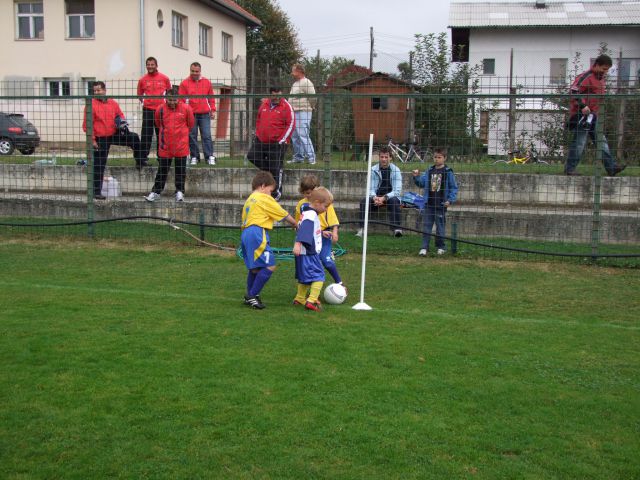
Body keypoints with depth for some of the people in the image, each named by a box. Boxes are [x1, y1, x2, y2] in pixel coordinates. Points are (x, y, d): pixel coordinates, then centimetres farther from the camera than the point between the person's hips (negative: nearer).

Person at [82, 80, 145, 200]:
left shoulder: (113, 103, 3)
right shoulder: (91, 105, -10)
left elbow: (120, 114, 18)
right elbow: (87, 124, -11)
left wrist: (122, 122, -5)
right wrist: (92, 140, -14)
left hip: (115, 135, 4)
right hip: (100, 139, -4)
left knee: (134, 138, -12)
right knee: (99, 166, 1)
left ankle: (140, 163, 5)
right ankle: (97, 192, 9)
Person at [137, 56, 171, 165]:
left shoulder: (164, 78, 3)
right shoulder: (142, 80, 4)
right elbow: (140, 94, 14)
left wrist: (167, 102, 4)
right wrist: (143, 101, 1)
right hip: (148, 110, 0)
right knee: (146, 135, -1)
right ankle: (143, 157, 3)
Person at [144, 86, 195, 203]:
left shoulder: (186, 108, -7)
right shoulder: (160, 109, -4)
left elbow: (191, 124, 8)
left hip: (181, 146, -1)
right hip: (165, 146, 1)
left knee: (181, 170, 8)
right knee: (162, 170, 8)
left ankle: (180, 192, 20)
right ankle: (156, 192, 16)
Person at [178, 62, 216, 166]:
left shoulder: (206, 82, 8)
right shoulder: (185, 83, 3)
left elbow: (211, 97, 12)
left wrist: (213, 110, 7)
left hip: (204, 114, 0)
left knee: (207, 135, -4)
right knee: (192, 136, 3)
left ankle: (210, 157, -2)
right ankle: (194, 157, 11)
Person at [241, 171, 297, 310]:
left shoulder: (249, 200, 23)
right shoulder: (264, 198, -1)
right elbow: (283, 214, 3)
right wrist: (296, 224, 17)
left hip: (245, 233, 10)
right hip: (257, 234, -10)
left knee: (255, 267, 20)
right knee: (269, 266, -10)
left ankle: (250, 296, 26)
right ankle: (252, 296, -9)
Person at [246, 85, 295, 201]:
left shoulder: (286, 106, -8)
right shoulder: (264, 104, 10)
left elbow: (291, 124, -10)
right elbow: (258, 120, 22)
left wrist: (282, 140, -13)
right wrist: (257, 134, 15)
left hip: (276, 143, -6)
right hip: (260, 141, 6)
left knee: (276, 169, -2)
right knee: (251, 156, 6)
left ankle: (276, 193, 12)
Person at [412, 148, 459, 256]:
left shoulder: (448, 172, -4)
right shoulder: (429, 171, 8)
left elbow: (454, 187, -3)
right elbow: (422, 183, 12)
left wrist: (450, 200, -12)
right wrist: (416, 177, -6)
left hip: (441, 205, -3)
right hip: (429, 204, 4)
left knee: (440, 226, 5)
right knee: (427, 226, 3)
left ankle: (441, 247, 18)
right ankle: (424, 247, 5)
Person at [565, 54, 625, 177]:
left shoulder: (602, 78, 17)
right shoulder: (586, 77, -13)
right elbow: (574, 92, -22)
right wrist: (582, 105, -29)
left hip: (593, 115, 9)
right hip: (581, 114, -9)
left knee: (602, 142, 9)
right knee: (579, 142, -7)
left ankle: (611, 168, 11)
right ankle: (569, 169, 0)